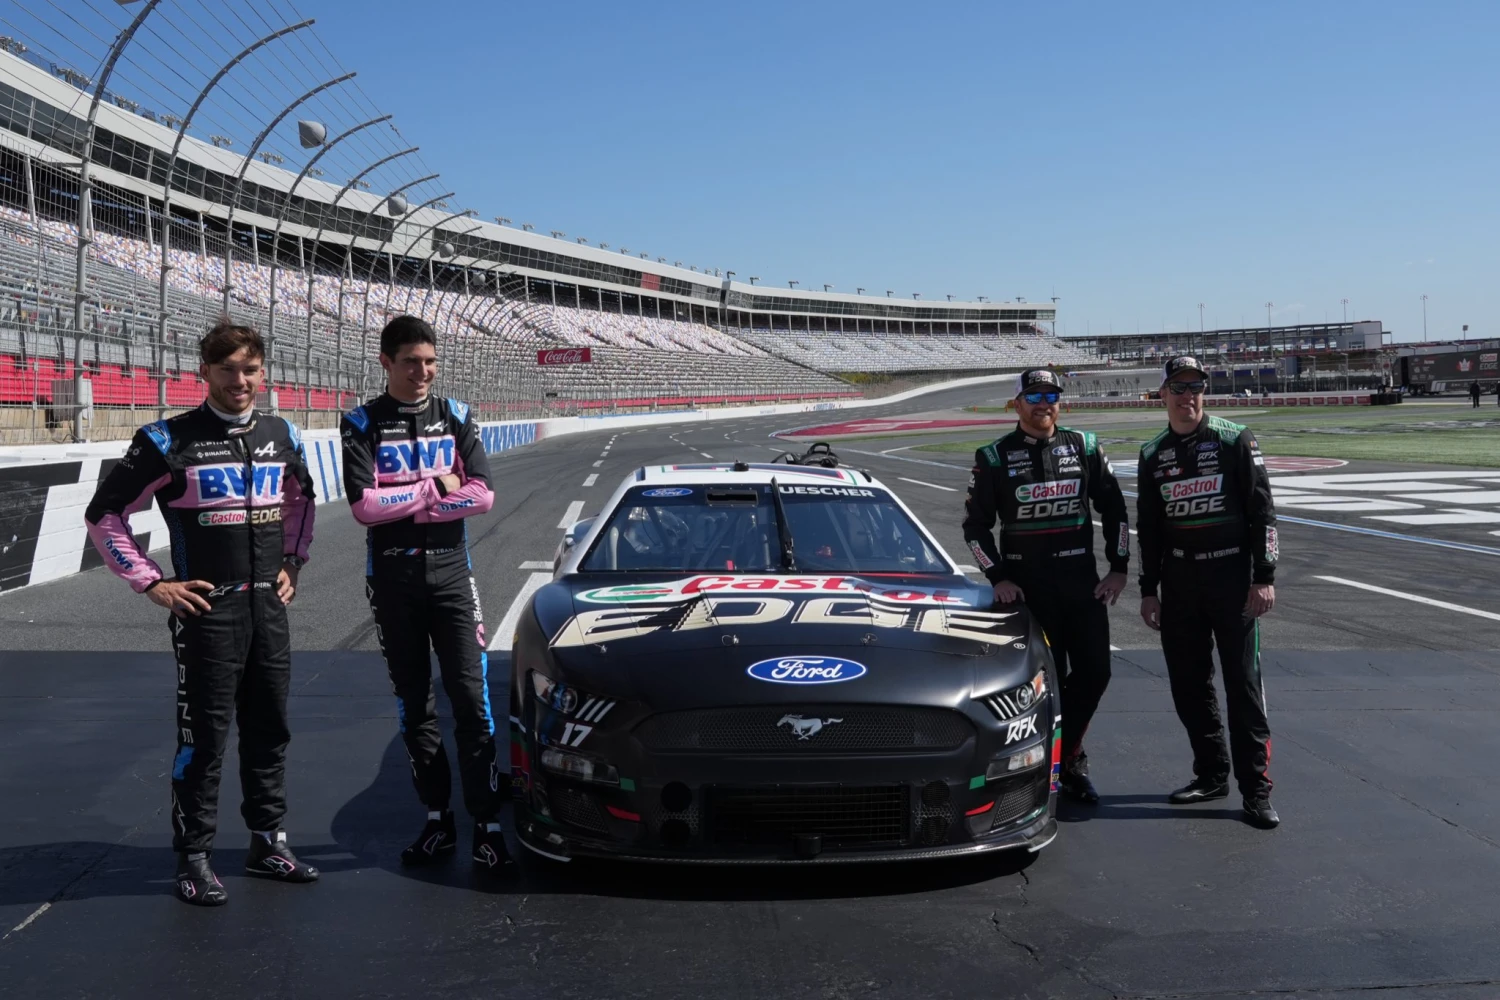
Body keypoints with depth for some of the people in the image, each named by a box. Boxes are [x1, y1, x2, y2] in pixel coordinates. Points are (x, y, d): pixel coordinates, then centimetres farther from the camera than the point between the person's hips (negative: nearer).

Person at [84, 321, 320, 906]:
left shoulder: (281, 436, 7)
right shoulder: (170, 441, -9)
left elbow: (302, 498, 26)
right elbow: (104, 514, -4)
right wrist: (151, 583, -7)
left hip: (269, 607, 5)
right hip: (206, 610, -5)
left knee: (269, 728, 12)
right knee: (203, 734, -1)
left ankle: (268, 841, 25)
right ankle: (193, 857, 11)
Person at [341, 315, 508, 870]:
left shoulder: (457, 417, 4)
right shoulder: (361, 424, -1)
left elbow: (481, 494, -7)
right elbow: (364, 505, -13)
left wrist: (401, 504, -11)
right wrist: (435, 487, -9)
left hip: (450, 572, 0)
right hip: (391, 578, 0)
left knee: (470, 696, -4)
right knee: (414, 701, 8)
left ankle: (486, 823, 0)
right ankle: (437, 819, 18)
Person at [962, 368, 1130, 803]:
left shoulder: (1085, 447, 6)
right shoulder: (995, 457, -1)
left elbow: (1113, 508, 11)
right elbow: (975, 524, 3)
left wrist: (1118, 568, 5)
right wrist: (998, 577, -5)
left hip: (1082, 579, 3)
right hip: (1027, 583, -3)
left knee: (1094, 672, 2)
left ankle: (1062, 756, 20)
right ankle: (1068, 760, 16)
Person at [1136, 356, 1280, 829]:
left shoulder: (1235, 441, -3)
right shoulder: (1153, 455, 10)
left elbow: (1262, 511, -4)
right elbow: (1148, 527, 14)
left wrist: (1264, 577, -9)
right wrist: (1148, 590, 11)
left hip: (1231, 574, -4)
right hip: (1178, 580, 4)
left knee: (1243, 680, -5)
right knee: (1188, 683, 8)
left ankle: (1255, 788, 0)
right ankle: (1212, 774, 22)